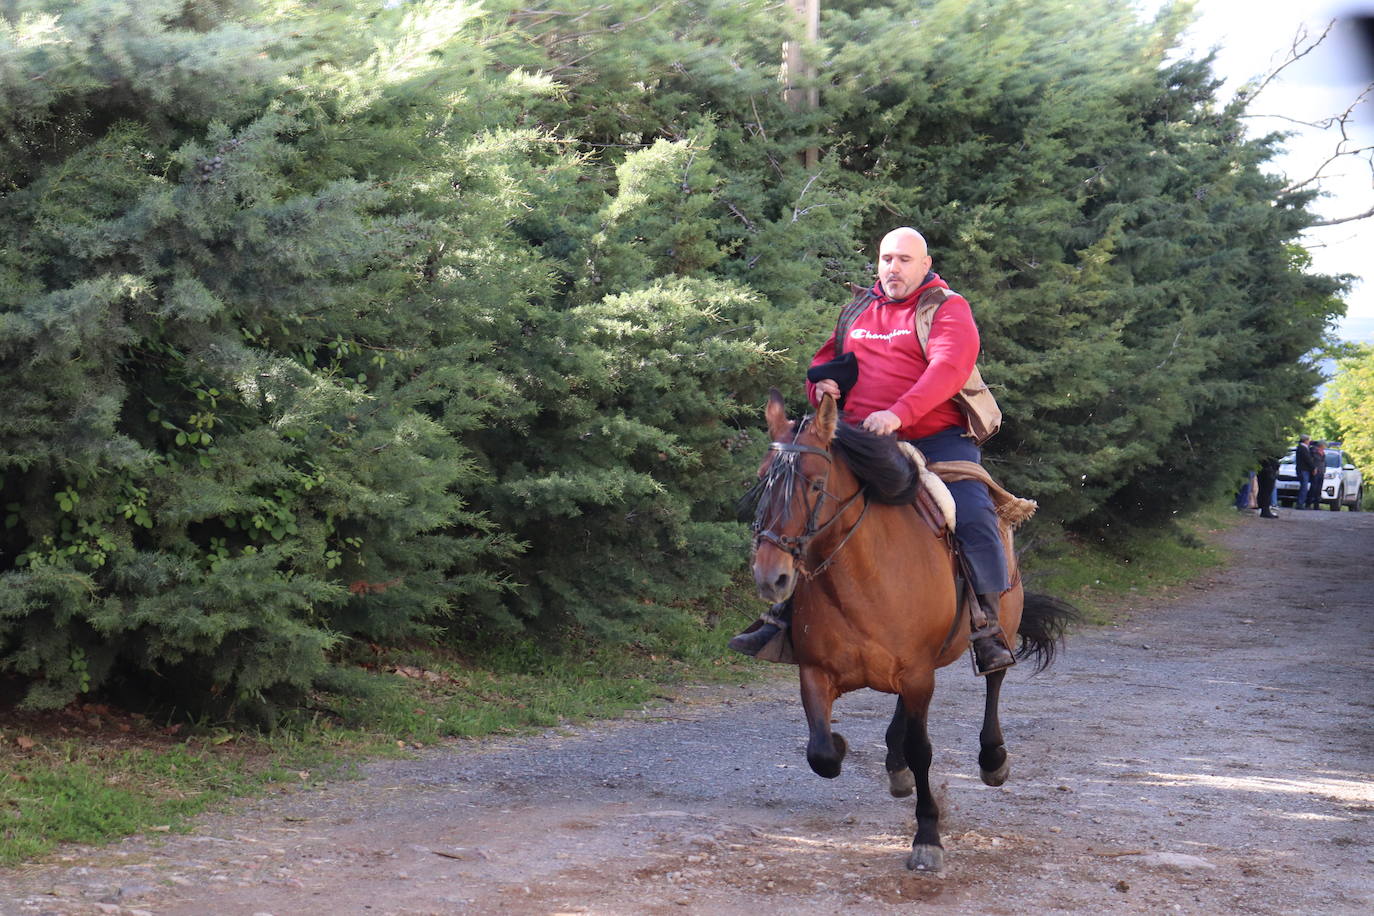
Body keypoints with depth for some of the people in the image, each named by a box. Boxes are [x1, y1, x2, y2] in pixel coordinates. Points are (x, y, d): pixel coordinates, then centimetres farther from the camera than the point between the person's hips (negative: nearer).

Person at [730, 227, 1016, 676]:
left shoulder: (948, 308, 0)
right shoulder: (858, 313, 18)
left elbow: (949, 367, -17)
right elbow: (824, 362, 30)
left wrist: (899, 413, -31)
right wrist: (821, 384, 3)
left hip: (935, 440, -5)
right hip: (861, 440, 5)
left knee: (973, 517, -23)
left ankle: (988, 627, -11)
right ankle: (784, 613, 7)